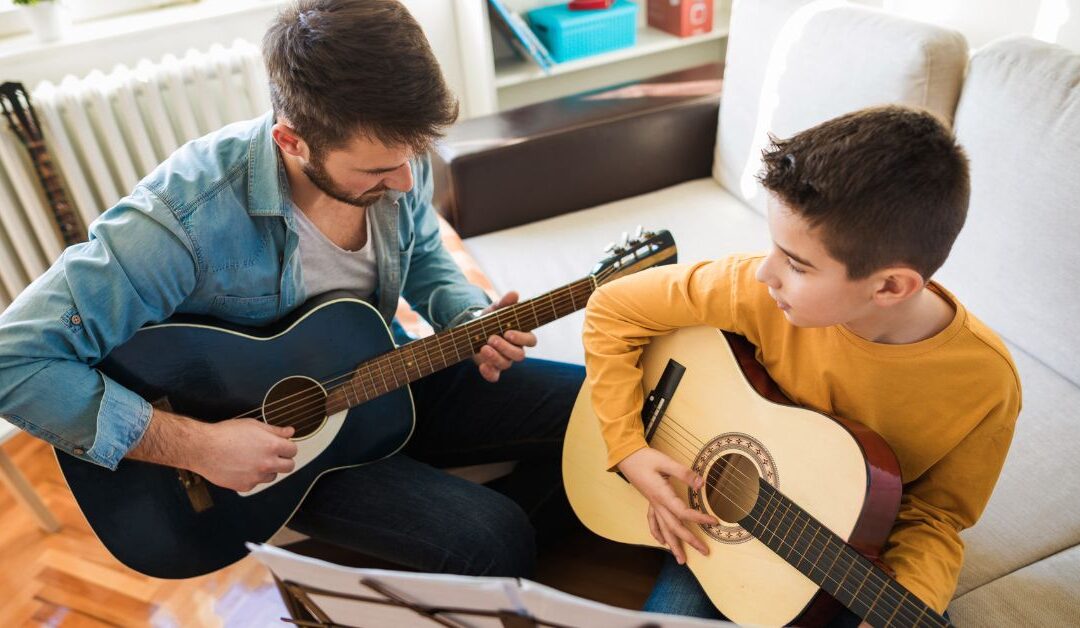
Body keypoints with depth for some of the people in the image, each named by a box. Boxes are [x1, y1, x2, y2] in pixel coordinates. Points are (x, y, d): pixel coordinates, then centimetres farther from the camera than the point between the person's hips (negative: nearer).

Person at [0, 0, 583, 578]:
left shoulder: (393, 153, -12)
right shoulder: (186, 217, -31)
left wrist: (473, 320, -13)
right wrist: (196, 445, -31)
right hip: (277, 437, -5)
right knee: (493, 545, -23)